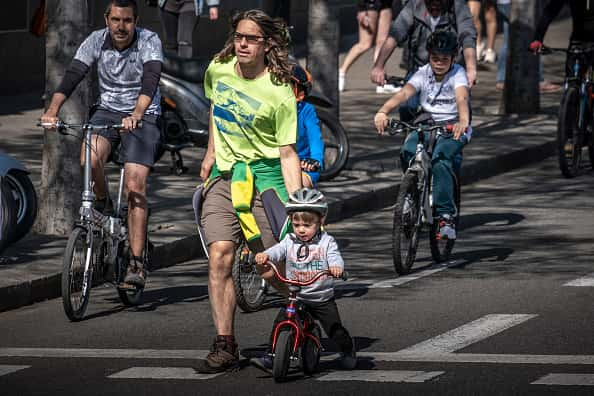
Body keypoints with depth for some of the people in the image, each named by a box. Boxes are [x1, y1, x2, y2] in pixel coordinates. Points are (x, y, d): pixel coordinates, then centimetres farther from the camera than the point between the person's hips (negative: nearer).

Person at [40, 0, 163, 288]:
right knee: (90, 159, -28)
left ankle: (136, 263, -12)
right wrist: (52, 110, -33)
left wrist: (136, 114, -47)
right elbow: (72, 76, -16)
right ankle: (102, 205, 4)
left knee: (135, 186, -15)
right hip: (108, 111, 2)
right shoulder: (97, 41, -7)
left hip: (143, 116, -2)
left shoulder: (149, 42, -15)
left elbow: (150, 81, -29)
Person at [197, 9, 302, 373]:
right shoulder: (218, 70, 0)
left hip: (264, 178, -4)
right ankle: (225, 346, -13)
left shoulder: (279, 94, -14)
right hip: (224, 176, 4)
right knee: (219, 257, -12)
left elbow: (287, 154, -13)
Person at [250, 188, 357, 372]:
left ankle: (348, 350, 31)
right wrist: (265, 256, -39)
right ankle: (270, 356, -9)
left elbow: (335, 257, -20)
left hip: (323, 299, -2)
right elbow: (278, 251, -16)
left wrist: (336, 267, -45)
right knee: (280, 322, -17)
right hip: (296, 298, 2)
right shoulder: (290, 241, 1)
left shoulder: (326, 242, -5)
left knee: (335, 329, 0)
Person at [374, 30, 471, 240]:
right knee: (407, 152, -27)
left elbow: (462, 98, -30)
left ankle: (446, 214, -31)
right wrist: (383, 111, -38)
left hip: (453, 128, -4)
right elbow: (404, 94, -18)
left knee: (440, 159, -33)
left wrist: (463, 121, -52)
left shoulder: (457, 74, -10)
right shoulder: (423, 73, -1)